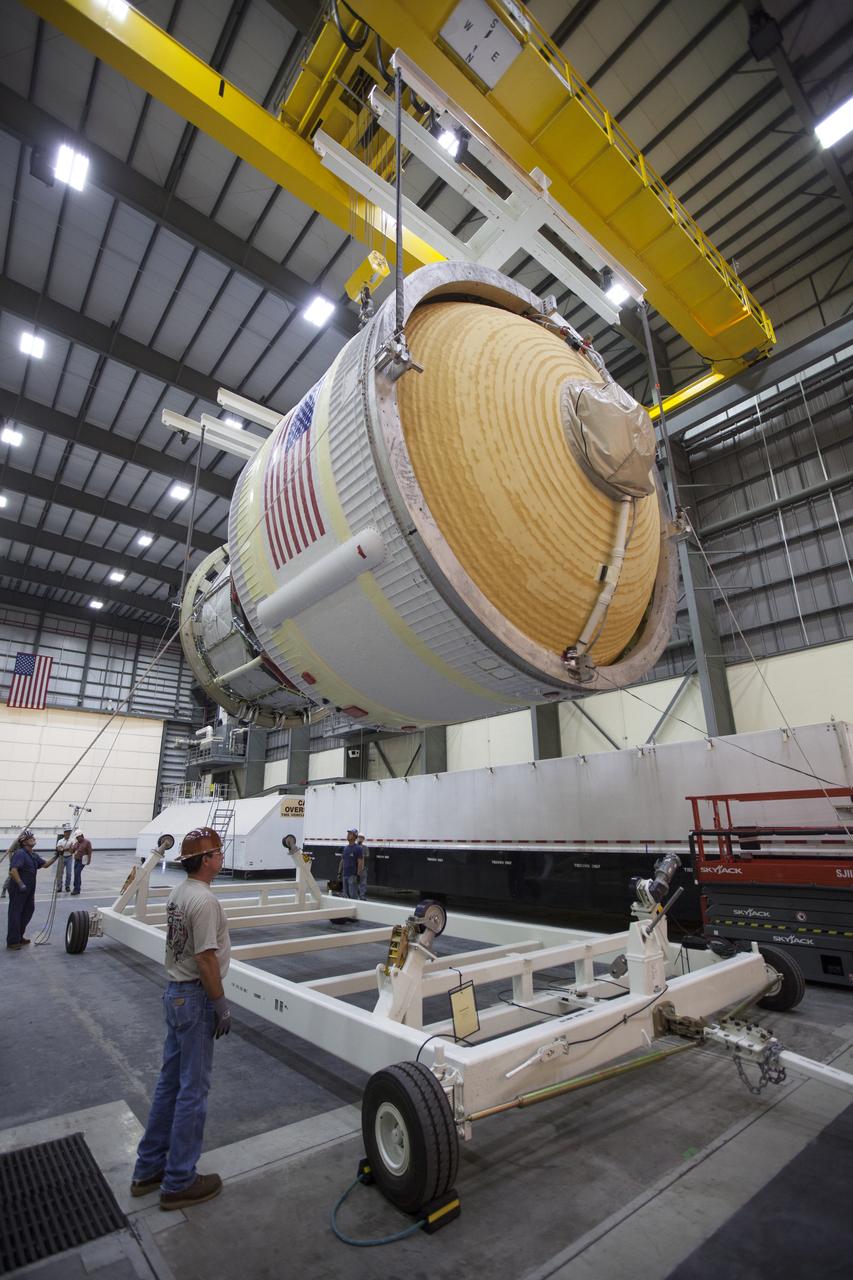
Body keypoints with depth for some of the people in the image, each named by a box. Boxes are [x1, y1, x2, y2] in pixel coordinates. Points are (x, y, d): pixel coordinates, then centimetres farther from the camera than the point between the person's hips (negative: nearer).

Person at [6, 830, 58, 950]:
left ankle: (19, 937, 30)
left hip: (28, 890, 9)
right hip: (18, 890, -9)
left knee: (28, 912, 16)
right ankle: (12, 942, 8)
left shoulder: (34, 856, 13)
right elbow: (13, 870, -26)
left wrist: (56, 857, 7)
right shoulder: (20, 854, -16)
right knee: (15, 914, 0)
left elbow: (45, 864, 18)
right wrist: (21, 884, -29)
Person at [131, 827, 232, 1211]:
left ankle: (149, 1168, 35)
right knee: (192, 1090, 6)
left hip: (175, 992, 9)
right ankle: (179, 1182, 21)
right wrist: (221, 1004, -13)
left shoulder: (177, 893, 4)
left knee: (169, 1082, 21)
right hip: (195, 998, -9)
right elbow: (206, 960, -24)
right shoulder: (204, 900, -26)